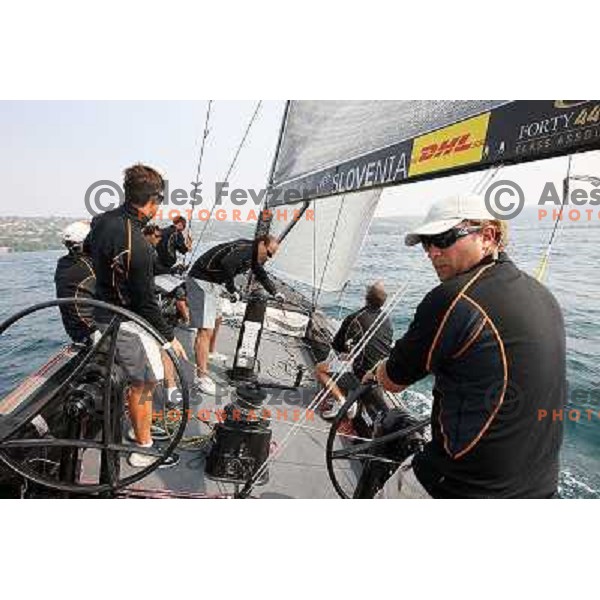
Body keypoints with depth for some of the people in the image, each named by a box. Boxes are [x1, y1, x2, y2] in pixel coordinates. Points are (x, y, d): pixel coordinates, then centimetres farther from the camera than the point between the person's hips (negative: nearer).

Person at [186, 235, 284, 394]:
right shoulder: (245, 249, -21)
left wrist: (275, 292, 21)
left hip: (212, 283, 11)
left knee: (216, 320, 28)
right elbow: (226, 263, -39)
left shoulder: (253, 255, 9)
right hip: (201, 281, -11)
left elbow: (261, 275, 25)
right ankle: (202, 376, -13)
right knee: (206, 330, -15)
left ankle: (211, 353, 51)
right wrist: (232, 289, -28)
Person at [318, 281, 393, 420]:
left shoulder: (355, 319, -17)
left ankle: (341, 401, -7)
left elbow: (337, 345, -7)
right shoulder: (387, 321, 2)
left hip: (362, 375, -7)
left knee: (319, 369, 7)